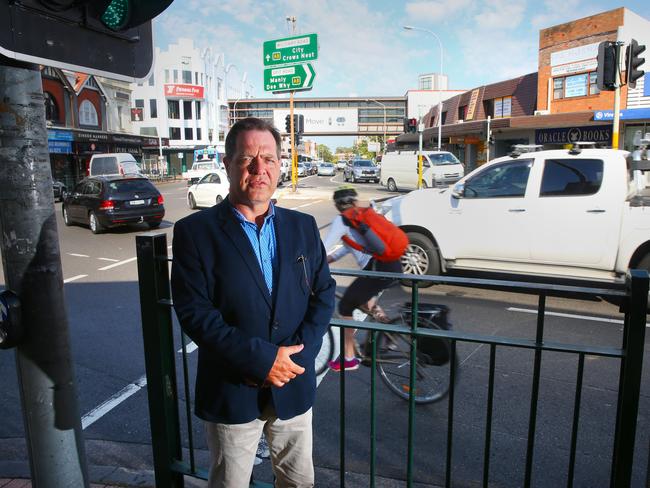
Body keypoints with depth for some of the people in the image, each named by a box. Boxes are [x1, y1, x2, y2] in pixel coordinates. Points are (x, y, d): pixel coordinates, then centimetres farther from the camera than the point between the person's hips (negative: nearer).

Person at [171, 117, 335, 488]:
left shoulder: (304, 227, 2)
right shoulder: (196, 231, -9)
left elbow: (324, 292, 2)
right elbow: (194, 311, -16)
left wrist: (299, 352, -13)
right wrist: (260, 360, -21)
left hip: (294, 386, 3)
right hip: (231, 389, -3)